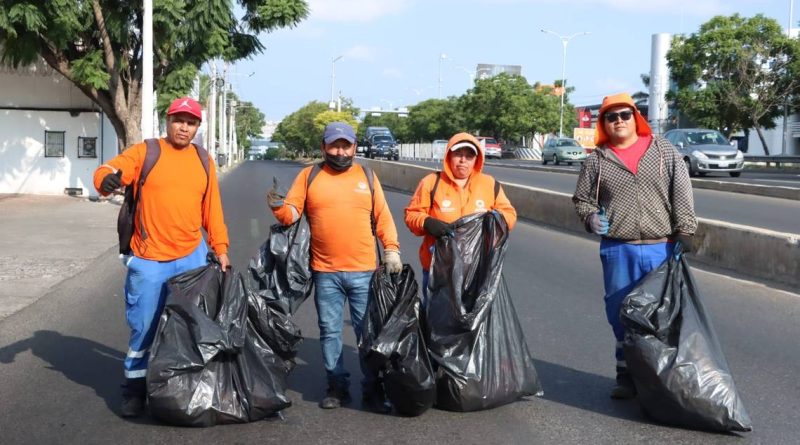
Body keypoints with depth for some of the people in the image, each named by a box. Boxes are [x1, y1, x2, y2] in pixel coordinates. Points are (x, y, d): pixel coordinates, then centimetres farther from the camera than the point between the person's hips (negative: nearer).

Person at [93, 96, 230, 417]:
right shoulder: (144, 152, -2)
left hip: (191, 257, 3)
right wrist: (107, 178, -37)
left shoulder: (203, 160, 8)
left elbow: (212, 208, 10)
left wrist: (221, 248, 7)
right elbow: (105, 172, -13)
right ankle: (135, 387, 19)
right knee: (143, 327, 5)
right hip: (149, 261, -3)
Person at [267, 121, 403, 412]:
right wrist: (280, 207, -18)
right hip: (325, 272, 0)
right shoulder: (309, 176, 7)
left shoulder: (367, 176, 9)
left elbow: (383, 217, 8)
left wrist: (391, 249, -1)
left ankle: (373, 390, 14)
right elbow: (292, 213, 3)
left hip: (364, 271, 0)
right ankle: (337, 387, 20)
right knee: (330, 332, 7)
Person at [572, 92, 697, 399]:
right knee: (621, 316, 7)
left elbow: (682, 195, 2)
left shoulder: (664, 151, 4)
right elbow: (582, 199, 12)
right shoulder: (597, 160, 5)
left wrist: (685, 232, -5)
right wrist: (591, 217, -8)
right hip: (617, 250, 1)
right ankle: (627, 375, 20)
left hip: (661, 248, -1)